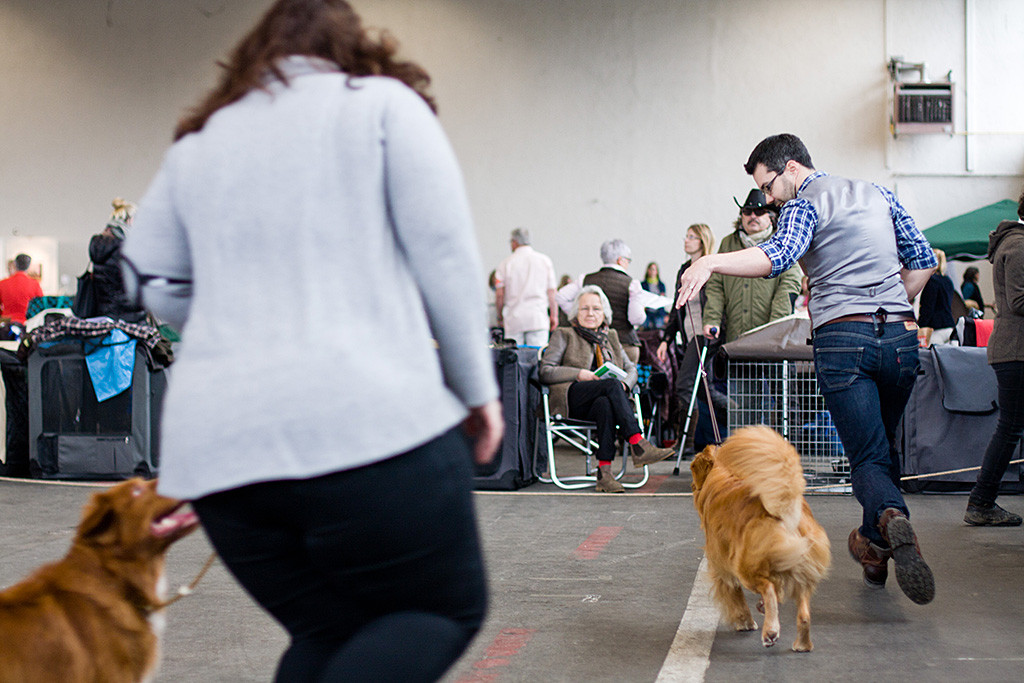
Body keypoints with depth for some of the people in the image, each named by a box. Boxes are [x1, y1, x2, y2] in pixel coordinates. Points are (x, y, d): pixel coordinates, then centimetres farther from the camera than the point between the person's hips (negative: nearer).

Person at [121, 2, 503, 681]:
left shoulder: (198, 141, 20)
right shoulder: (382, 102, 8)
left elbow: (156, 281, 22)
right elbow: (444, 252, 0)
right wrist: (478, 389, 6)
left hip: (214, 446, 5)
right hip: (366, 421, -5)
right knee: (448, 609, 9)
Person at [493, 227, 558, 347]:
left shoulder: (506, 263, 1)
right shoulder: (545, 261, 4)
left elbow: (499, 295, 0)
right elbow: (551, 291, 3)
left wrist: (500, 317, 12)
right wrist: (554, 315, 9)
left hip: (514, 319, 0)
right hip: (538, 318, 0)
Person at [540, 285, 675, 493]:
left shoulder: (611, 337, 29)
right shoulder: (564, 335, 17)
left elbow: (631, 368, 23)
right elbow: (545, 372, 5)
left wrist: (625, 384, -2)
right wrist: (580, 374, -9)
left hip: (605, 399, 3)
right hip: (572, 399, -3)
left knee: (605, 405, -38)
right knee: (611, 385, -34)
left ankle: (604, 472, -46)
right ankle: (638, 446, -44)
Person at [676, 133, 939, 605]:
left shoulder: (805, 204, 0)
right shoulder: (878, 195, 21)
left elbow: (779, 256, -21)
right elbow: (922, 259, 22)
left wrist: (711, 262, -32)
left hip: (844, 340, -6)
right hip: (902, 337, 6)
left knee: (868, 459, -4)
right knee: (884, 446, 21)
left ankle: (892, 518, -34)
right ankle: (874, 549, 29)